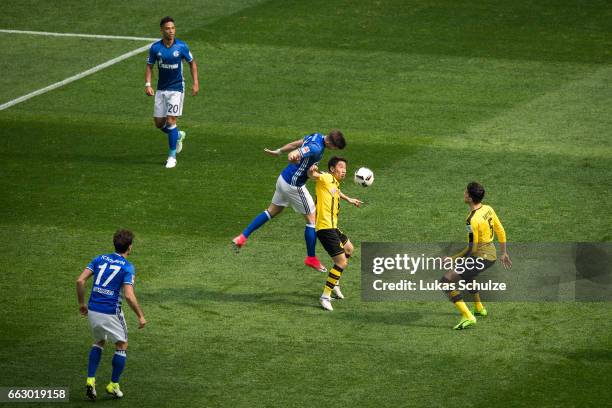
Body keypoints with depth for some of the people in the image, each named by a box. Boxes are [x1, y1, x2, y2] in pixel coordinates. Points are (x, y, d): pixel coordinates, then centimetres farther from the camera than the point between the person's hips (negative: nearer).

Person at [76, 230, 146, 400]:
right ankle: (113, 385, 16)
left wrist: (81, 303, 13)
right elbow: (129, 295, -18)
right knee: (122, 346, 16)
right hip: (111, 313, -5)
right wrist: (141, 316, -7)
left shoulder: (99, 259, 6)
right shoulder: (127, 267, -8)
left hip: (92, 311, 5)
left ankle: (90, 380, 14)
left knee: (99, 342, 27)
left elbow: (80, 281, 1)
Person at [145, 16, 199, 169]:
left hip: (176, 88, -3)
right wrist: (148, 84, -9)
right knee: (159, 123, 5)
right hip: (161, 89, 3)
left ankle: (172, 156, -2)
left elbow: (192, 63, 5)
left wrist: (196, 83, -1)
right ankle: (178, 136, 36)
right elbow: (149, 66, 5)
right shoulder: (155, 48, -5)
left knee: (170, 121, -12)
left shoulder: (181, 46, -9)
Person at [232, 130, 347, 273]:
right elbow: (296, 153, -47)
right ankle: (311, 258, 15)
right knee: (312, 219, 3)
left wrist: (278, 151, 30)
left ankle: (242, 237, 23)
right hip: (294, 185, -9)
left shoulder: (316, 136, 0)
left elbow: (295, 144, 15)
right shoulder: (316, 148, -29)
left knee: (272, 211, 22)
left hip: (283, 179, 9)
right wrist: (293, 156, -71)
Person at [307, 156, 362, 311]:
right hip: (325, 228, -11)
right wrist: (312, 171, -53)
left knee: (349, 249, 32)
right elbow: (313, 176, -31)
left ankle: (334, 284, 42)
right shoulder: (326, 178, -11)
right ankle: (325, 296, -7)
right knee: (342, 262, -13)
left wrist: (348, 199, 53)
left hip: (333, 227, 11)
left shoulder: (335, 183, 16)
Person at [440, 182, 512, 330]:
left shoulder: (472, 220, -25)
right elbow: (501, 231, 11)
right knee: (465, 273, 38)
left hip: (481, 257, -9)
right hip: (492, 254, 9)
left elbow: (471, 248, -21)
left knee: (446, 280, -11)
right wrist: (504, 253, 23)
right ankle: (479, 308, 50)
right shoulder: (488, 209, 1)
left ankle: (467, 317, -18)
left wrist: (453, 259, -10)